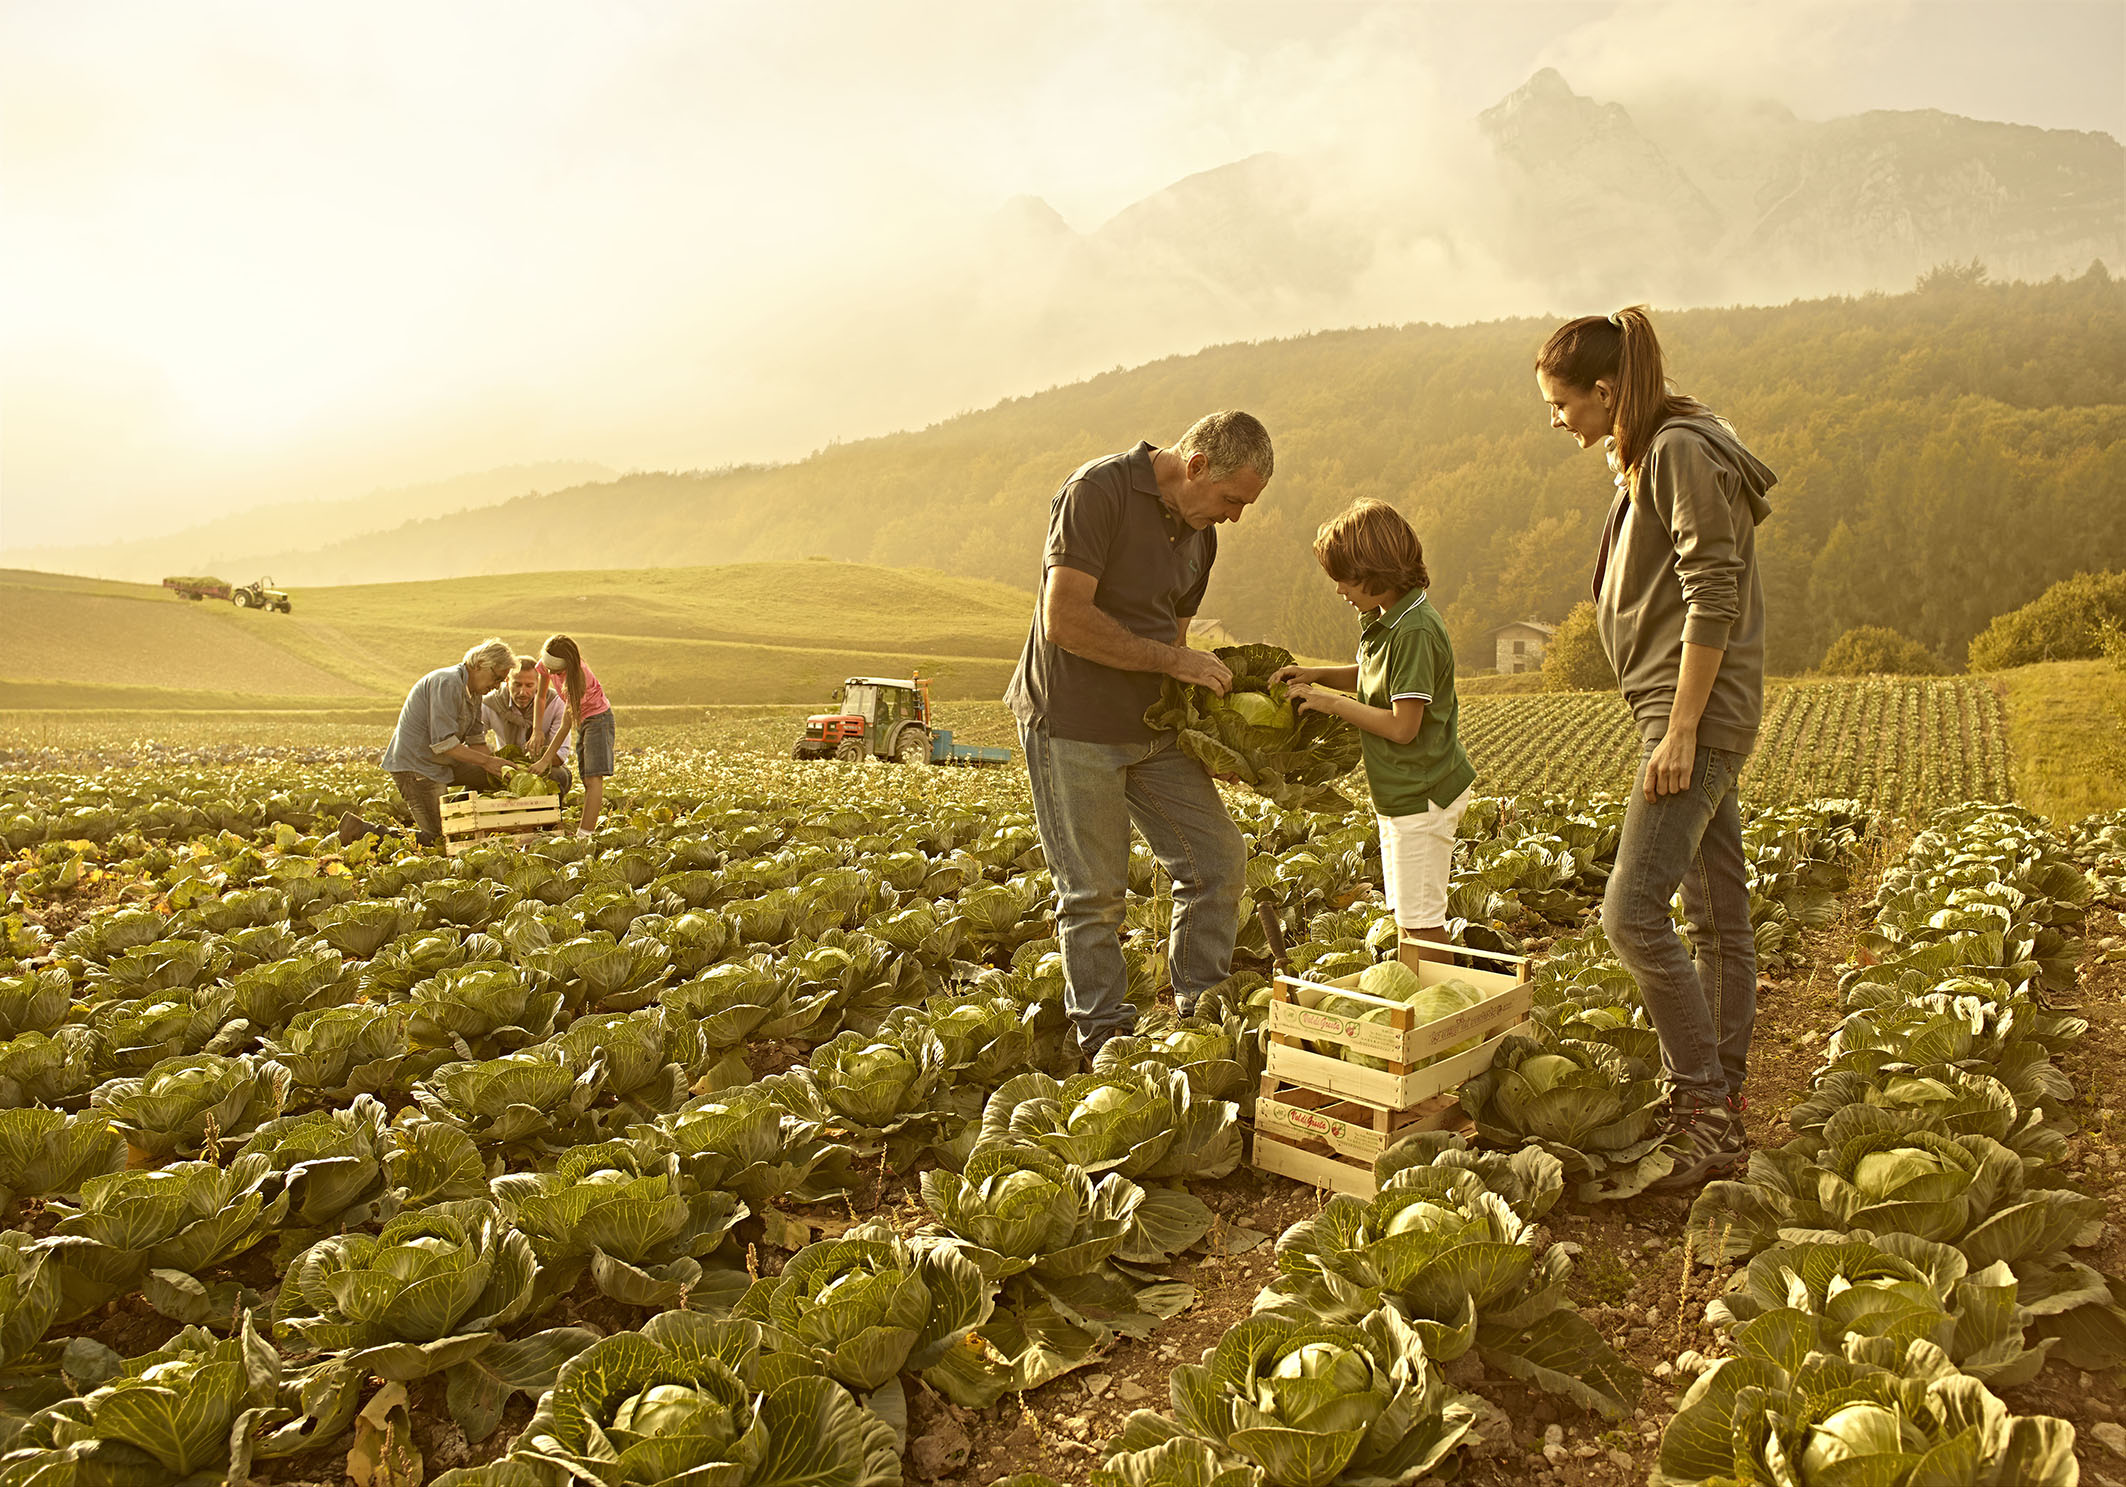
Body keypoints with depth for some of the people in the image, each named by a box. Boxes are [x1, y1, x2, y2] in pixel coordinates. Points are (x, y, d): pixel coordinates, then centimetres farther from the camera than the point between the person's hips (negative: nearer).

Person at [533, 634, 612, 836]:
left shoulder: (577, 675, -30)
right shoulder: (545, 665, -10)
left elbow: (566, 724, -30)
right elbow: (540, 697, 8)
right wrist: (537, 730, -6)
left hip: (598, 718, -8)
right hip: (582, 721, 8)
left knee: (593, 778, -18)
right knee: (587, 781, 4)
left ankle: (585, 833, -27)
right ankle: (587, 831, 2)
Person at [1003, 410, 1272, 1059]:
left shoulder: (1200, 533, 9)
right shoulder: (1098, 490, -16)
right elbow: (1065, 620, -24)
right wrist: (1175, 660, -20)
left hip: (1153, 727, 8)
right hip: (1073, 726, -7)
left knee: (1218, 861, 5)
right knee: (1095, 893, 1)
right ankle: (1104, 1040, 19)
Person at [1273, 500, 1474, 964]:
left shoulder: (1415, 632, -23)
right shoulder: (1381, 620, 6)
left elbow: (1403, 726, -25)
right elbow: (1369, 676, 24)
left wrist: (1331, 703, -17)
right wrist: (1316, 675, 7)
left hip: (1422, 796, -10)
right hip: (1401, 793, 10)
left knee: (1422, 920, -1)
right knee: (1406, 914, 19)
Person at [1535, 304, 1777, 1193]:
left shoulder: (1680, 451, -12)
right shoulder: (1648, 457, 17)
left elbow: (1713, 599, -19)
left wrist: (1680, 729, -20)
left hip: (1699, 713, -10)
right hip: (1693, 714, 10)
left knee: (1633, 911, -14)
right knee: (1717, 919, 12)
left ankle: (1704, 1109, -3)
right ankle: (1723, 1109, 21)